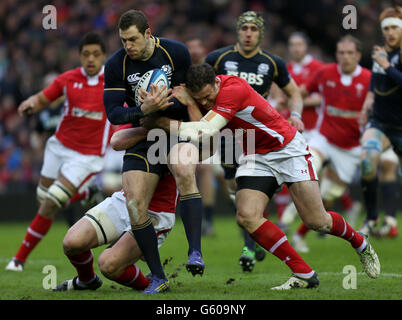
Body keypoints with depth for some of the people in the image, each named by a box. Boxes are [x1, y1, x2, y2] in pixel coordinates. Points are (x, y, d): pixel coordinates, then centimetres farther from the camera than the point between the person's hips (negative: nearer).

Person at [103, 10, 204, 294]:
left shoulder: (176, 52, -8)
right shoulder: (116, 65, -6)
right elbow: (113, 113, -9)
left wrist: (162, 105, -24)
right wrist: (144, 109, -28)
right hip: (143, 137, 2)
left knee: (184, 171, -36)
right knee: (135, 204, -13)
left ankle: (196, 253, -34)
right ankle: (158, 278, 1)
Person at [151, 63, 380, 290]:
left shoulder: (233, 89, -30)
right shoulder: (202, 92, -7)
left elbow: (206, 130, -37)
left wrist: (165, 123, -38)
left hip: (288, 149, -6)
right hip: (255, 157, 6)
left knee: (317, 222, -4)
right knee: (247, 216, -16)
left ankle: (360, 243, 30)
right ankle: (304, 274, -7)